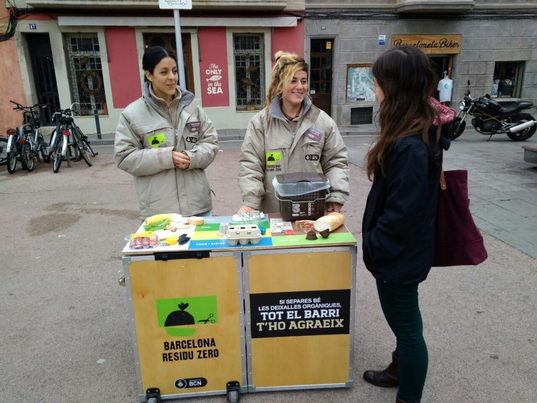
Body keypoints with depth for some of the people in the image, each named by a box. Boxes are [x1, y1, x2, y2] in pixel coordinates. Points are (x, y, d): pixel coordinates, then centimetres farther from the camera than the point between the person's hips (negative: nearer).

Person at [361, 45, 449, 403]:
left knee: (406, 325, 9)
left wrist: (371, 245, -12)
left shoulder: (411, 146, -28)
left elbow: (402, 212, -27)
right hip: (401, 250, 10)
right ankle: (399, 372, 49)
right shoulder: (419, 133, 3)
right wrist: (376, 240, 15)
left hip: (399, 253, -10)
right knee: (404, 320, 26)